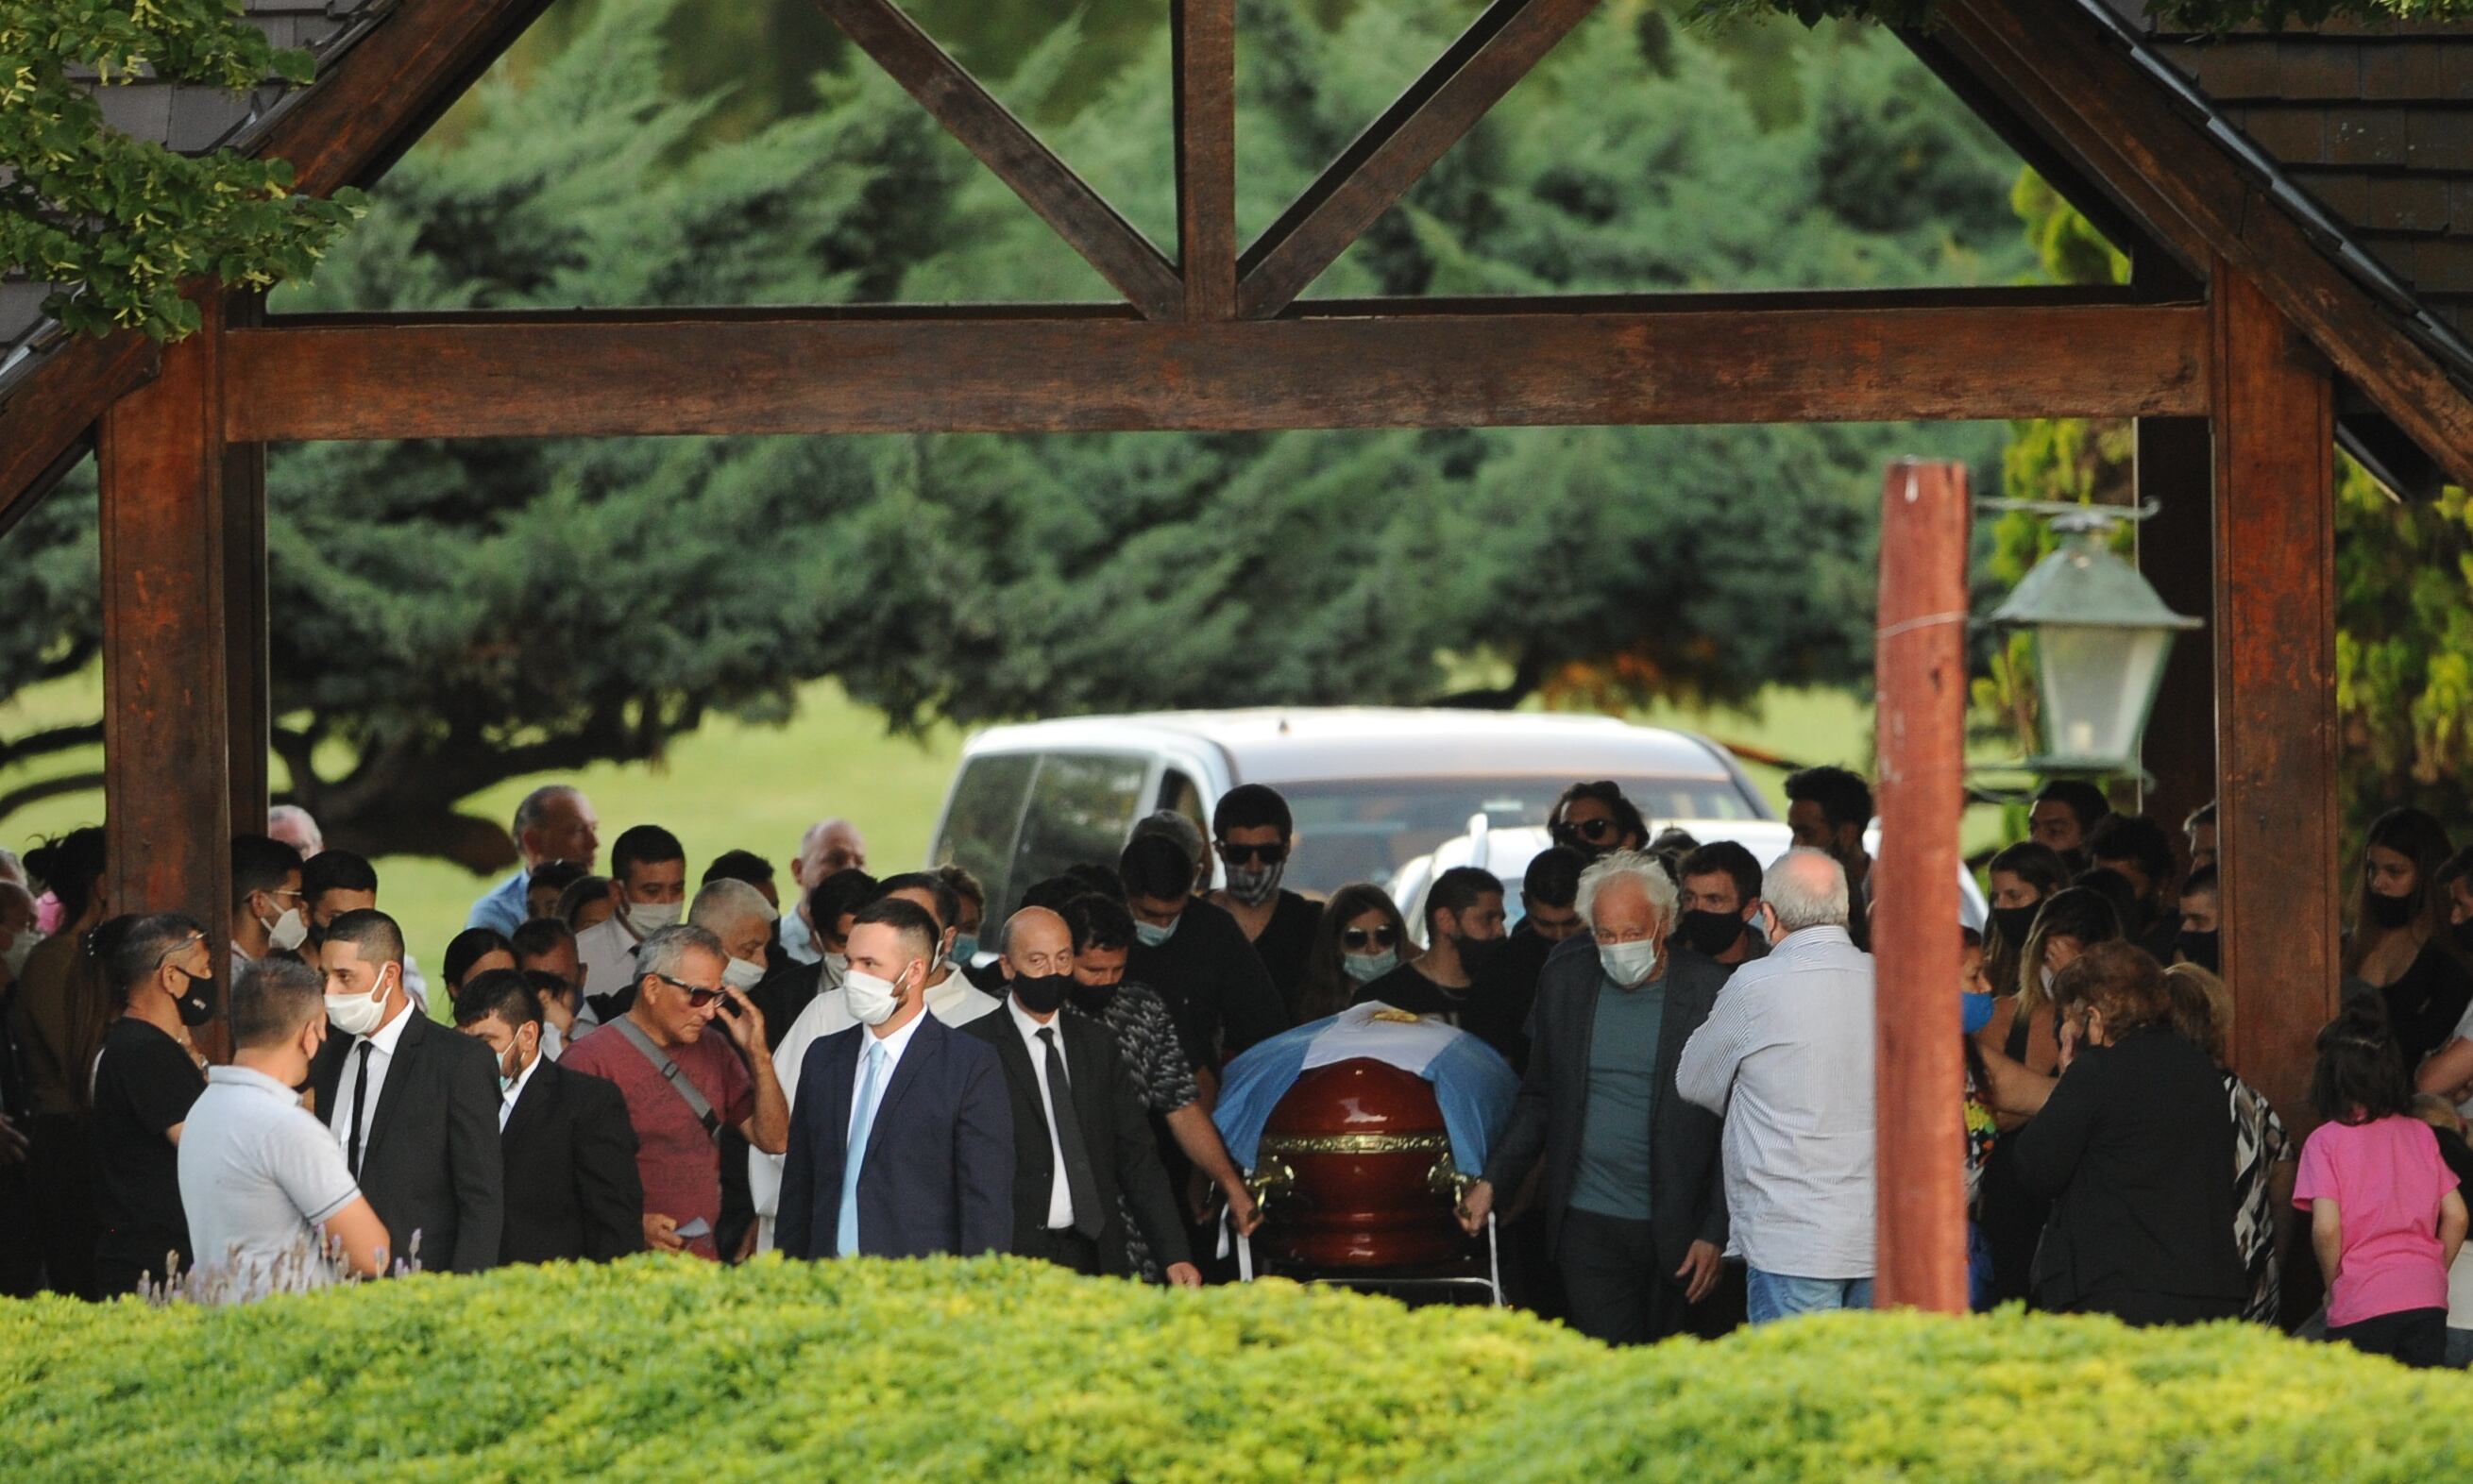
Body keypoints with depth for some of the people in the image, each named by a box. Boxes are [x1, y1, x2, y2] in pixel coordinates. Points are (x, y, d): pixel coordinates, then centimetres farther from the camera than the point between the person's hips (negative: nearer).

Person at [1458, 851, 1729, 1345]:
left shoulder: (1711, 991, -6)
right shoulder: (1565, 978, 5)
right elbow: (1539, 1097, 16)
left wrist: (1716, 1234, -7)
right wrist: (1491, 1181, 5)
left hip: (1676, 1230, -2)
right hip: (1589, 1225, 2)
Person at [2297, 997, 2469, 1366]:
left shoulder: (2326, 1141, -2)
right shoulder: (2421, 1135, 9)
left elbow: (2326, 1226, -11)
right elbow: (2455, 1215, 8)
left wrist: (2333, 1284, 5)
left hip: (2361, 1306, -4)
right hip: (2428, 1300, 4)